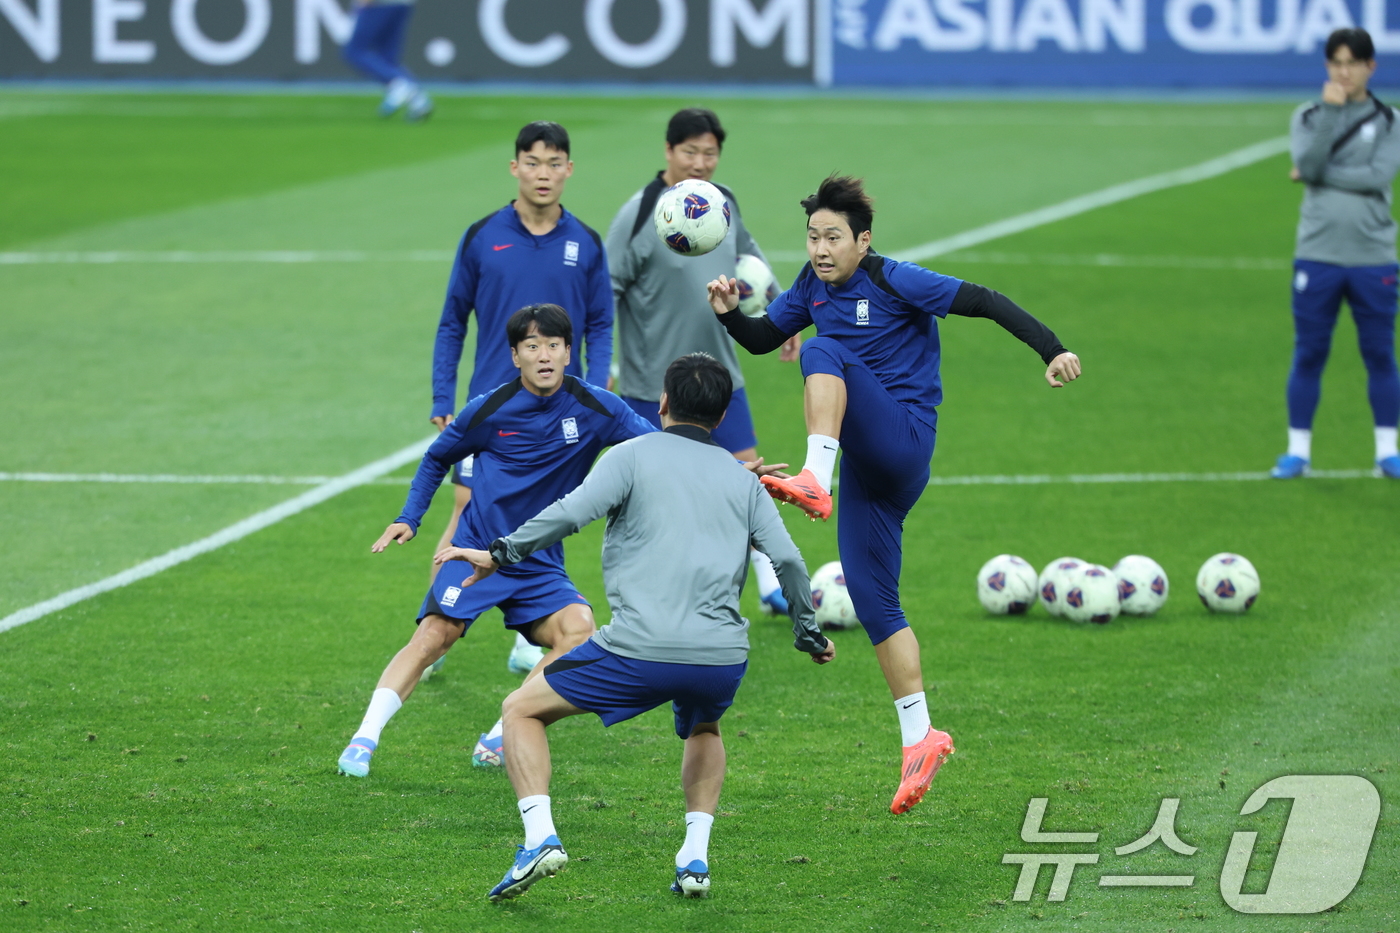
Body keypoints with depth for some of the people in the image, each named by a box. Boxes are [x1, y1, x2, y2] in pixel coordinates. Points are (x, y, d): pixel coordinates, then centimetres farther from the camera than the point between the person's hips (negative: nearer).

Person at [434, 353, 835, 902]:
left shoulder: (634, 456, 6)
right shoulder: (742, 481, 17)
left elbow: (571, 512, -9)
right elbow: (787, 559, 9)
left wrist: (501, 554, -2)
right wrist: (808, 635, 20)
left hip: (641, 650, -4)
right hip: (723, 659, 4)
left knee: (522, 710, 12)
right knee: (702, 731, 38)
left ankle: (540, 837, -7)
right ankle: (695, 858, 21)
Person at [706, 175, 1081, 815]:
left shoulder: (895, 282, -11)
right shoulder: (813, 287, 10)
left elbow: (984, 303, -12)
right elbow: (762, 339, 21)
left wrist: (1052, 351, -20)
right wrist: (728, 313, 0)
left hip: (903, 438, -8)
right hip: (867, 467, 8)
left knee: (824, 352, -28)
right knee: (869, 594, 3)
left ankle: (815, 483, -44)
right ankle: (919, 738, 7)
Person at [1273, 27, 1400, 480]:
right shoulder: (1308, 117, 6)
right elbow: (1309, 166, -12)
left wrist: (1318, 174, -10)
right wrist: (1330, 111, -17)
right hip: (1317, 255, 0)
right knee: (1308, 355, 3)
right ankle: (1298, 450, 10)